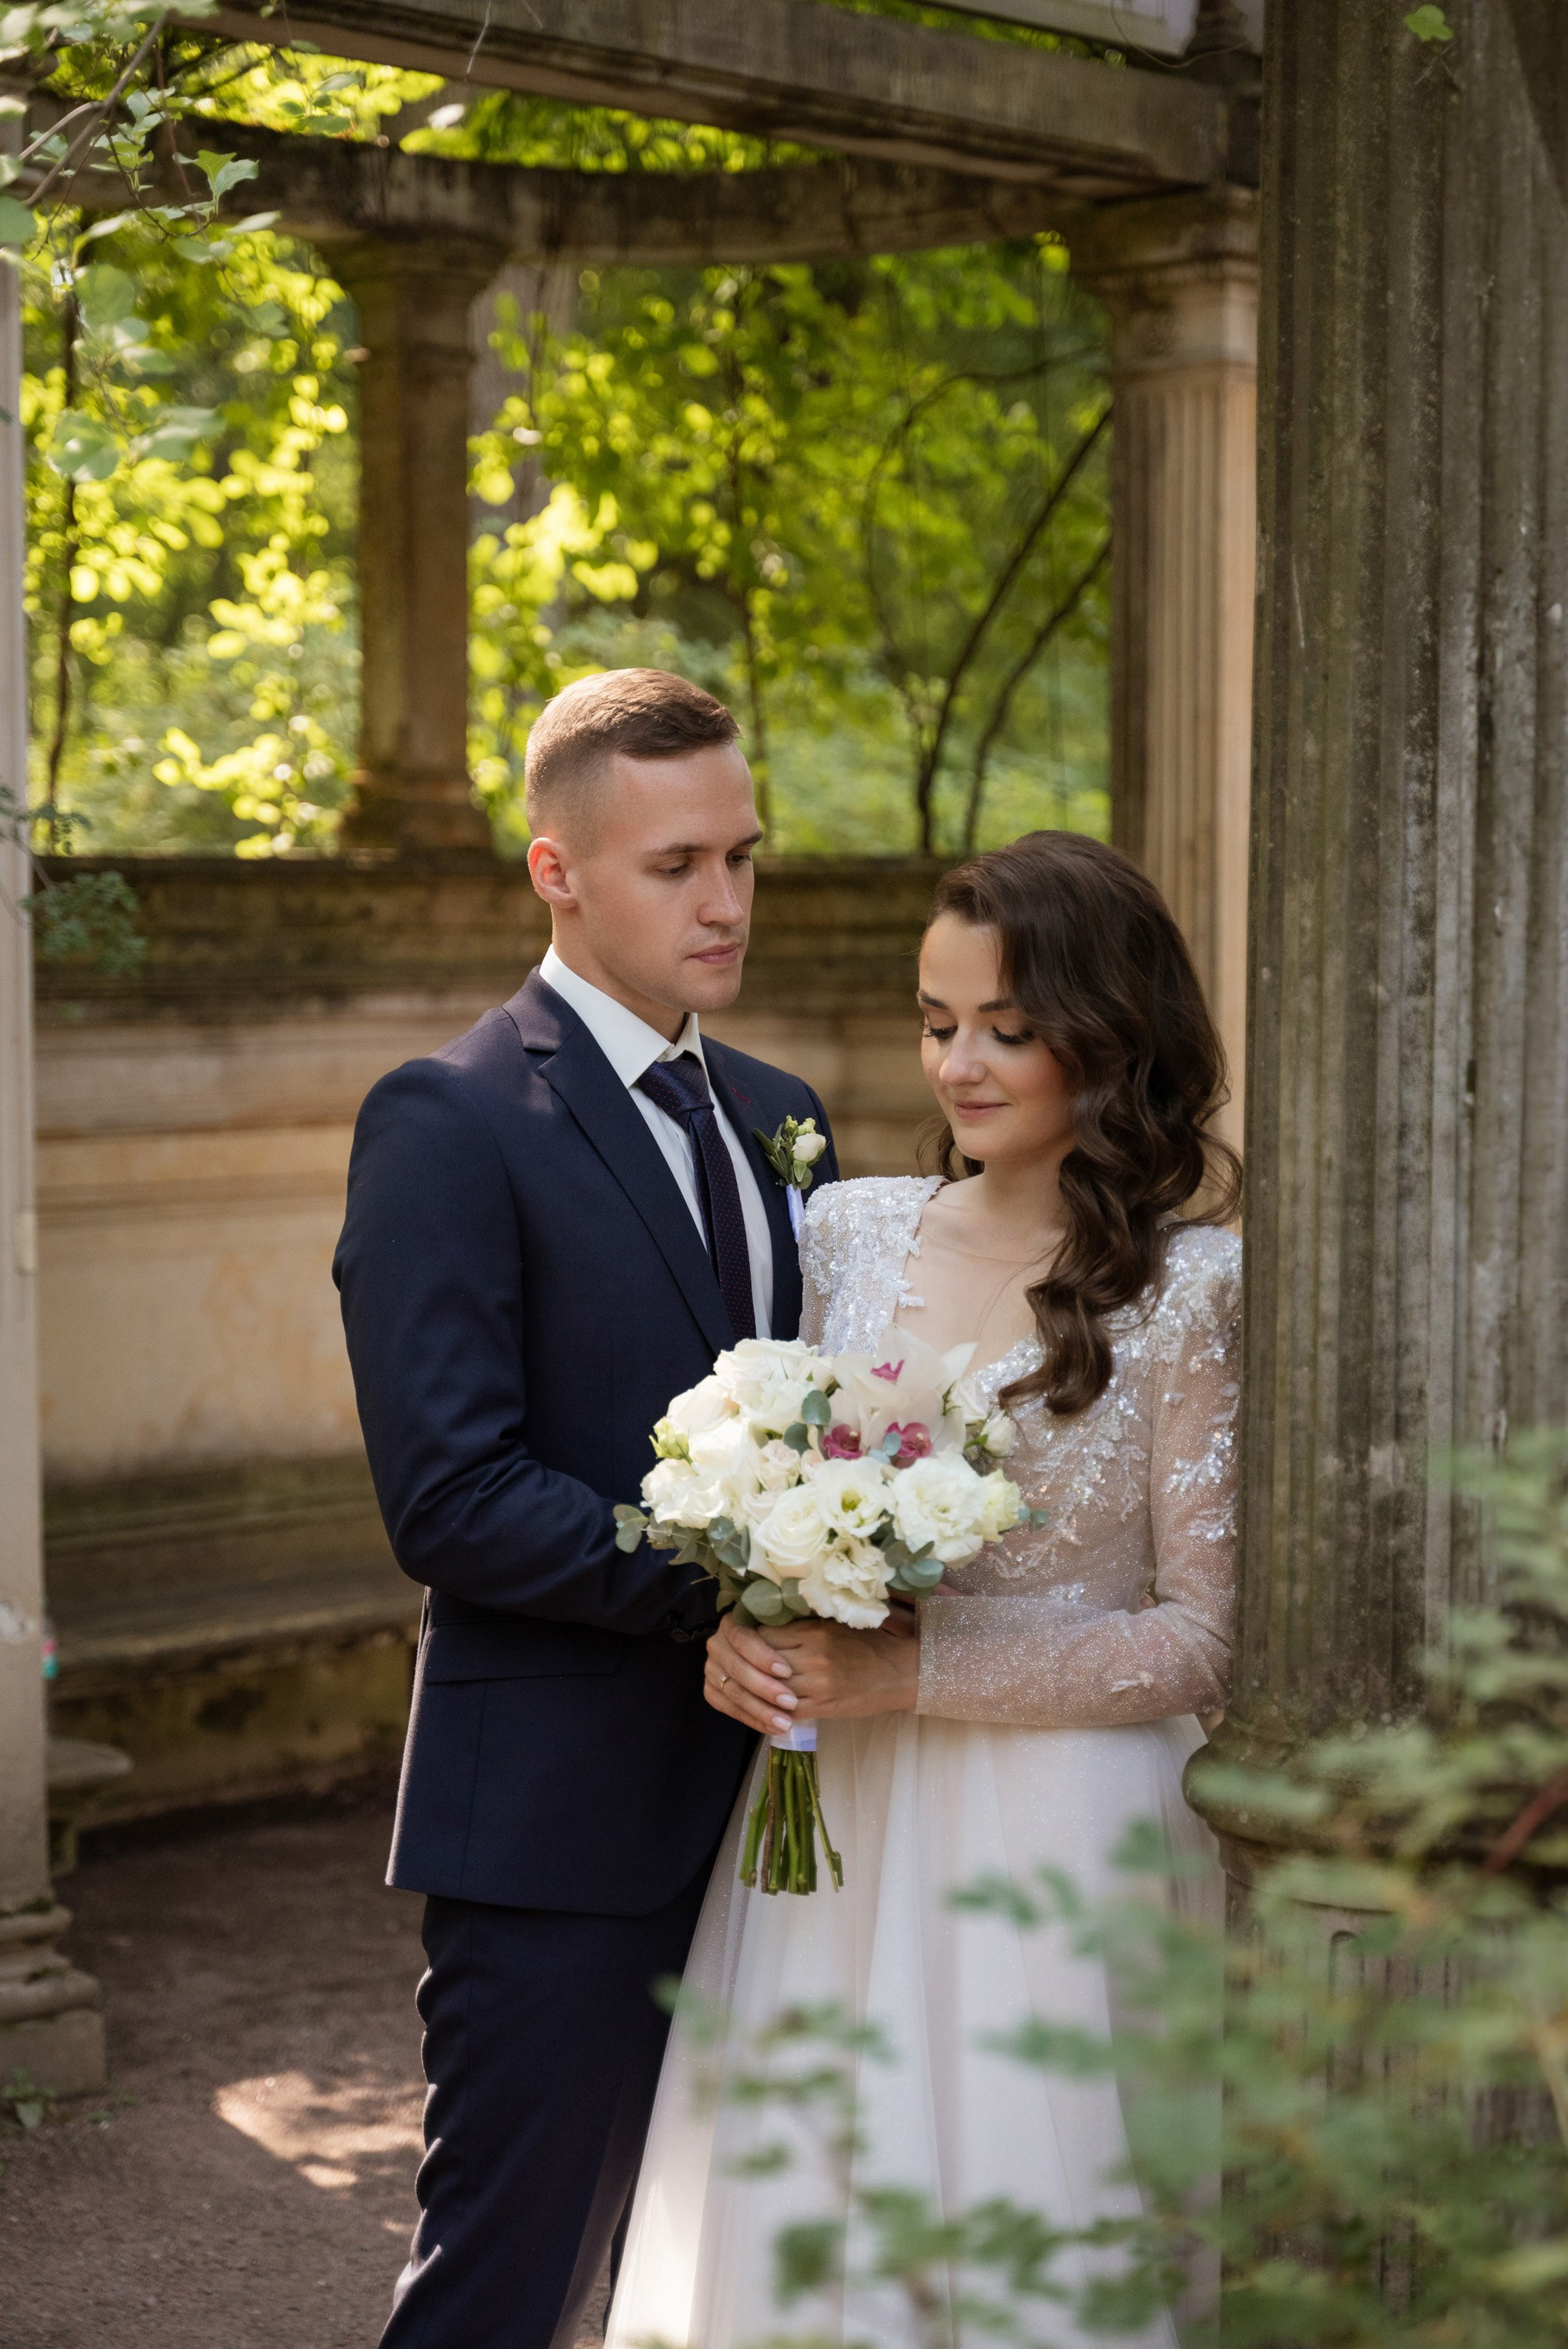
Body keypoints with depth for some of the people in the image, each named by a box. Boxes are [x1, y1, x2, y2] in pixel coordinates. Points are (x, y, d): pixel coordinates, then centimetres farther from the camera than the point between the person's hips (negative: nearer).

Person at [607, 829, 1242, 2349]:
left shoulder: (1192, 1288, -8)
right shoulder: (849, 1231, 5)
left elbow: (1203, 1640, -9)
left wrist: (918, 1671, -16)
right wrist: (740, 1634, -7)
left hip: (1057, 1855, -4)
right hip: (828, 1831, 4)